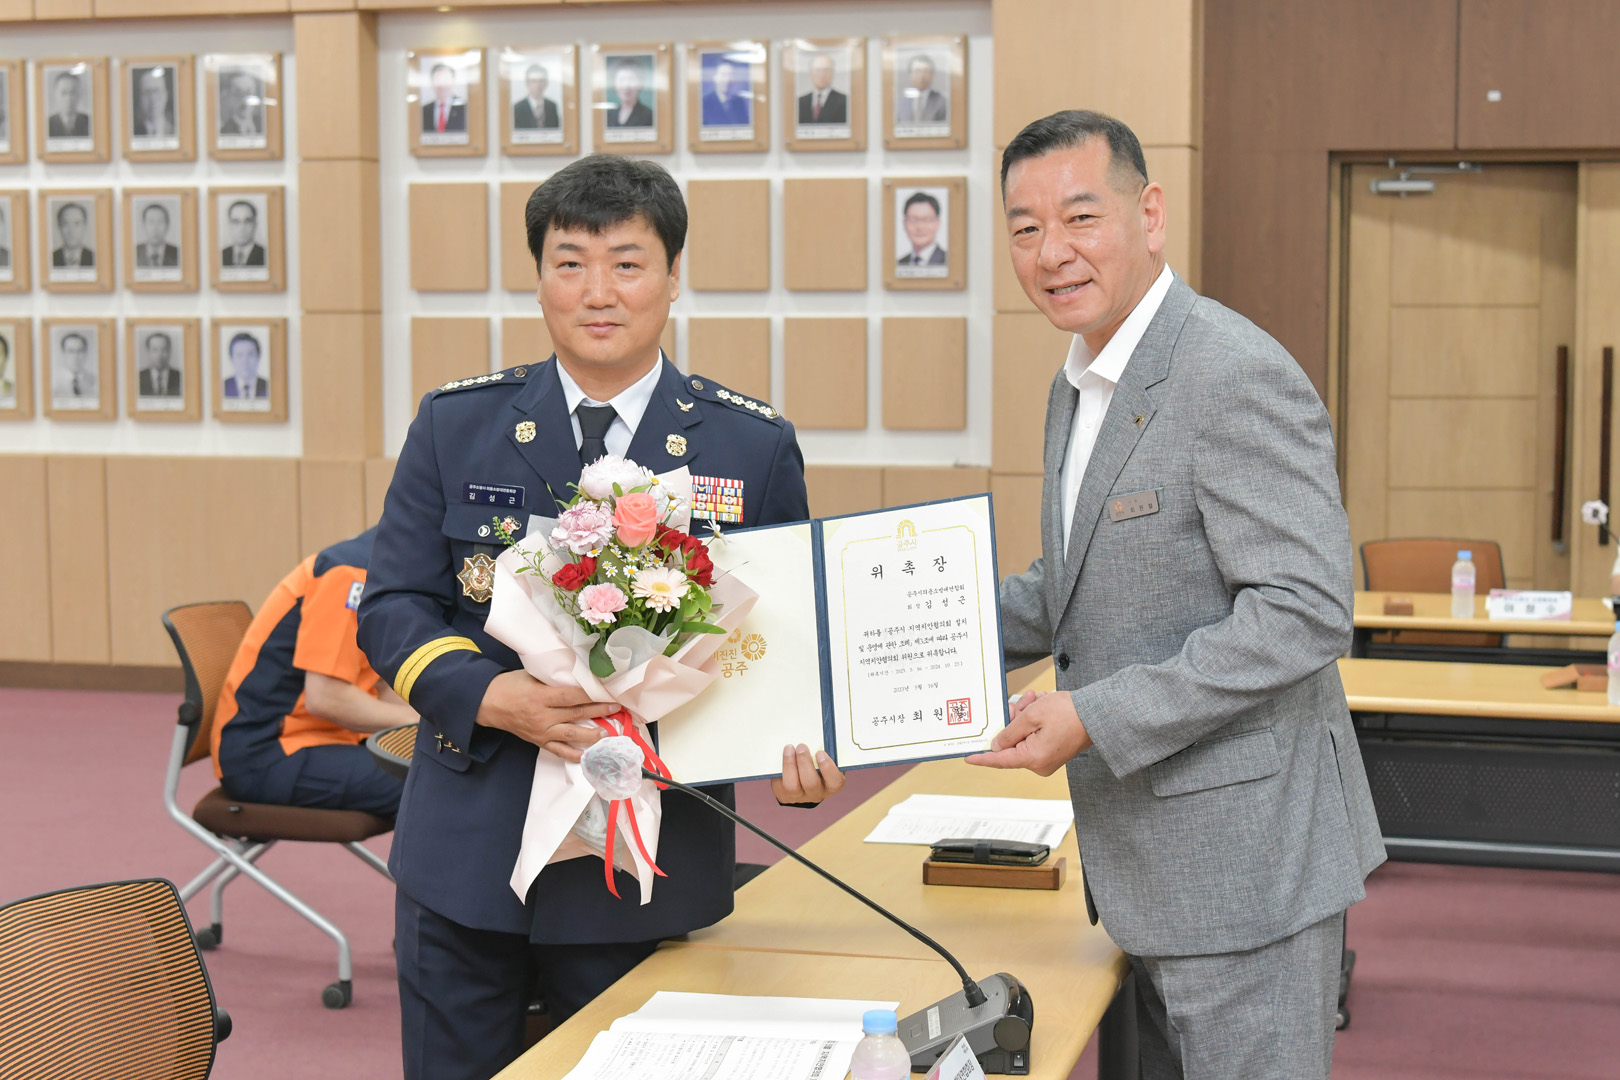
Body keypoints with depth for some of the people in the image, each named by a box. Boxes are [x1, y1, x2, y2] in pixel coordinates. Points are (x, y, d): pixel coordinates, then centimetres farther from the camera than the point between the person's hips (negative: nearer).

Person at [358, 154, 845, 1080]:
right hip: (466, 858, 2)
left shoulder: (756, 447, -1)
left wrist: (798, 748, -17)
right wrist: (494, 697, -17)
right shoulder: (457, 424, 3)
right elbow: (392, 606, 2)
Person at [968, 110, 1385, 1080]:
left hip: (1244, 860, -9)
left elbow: (1305, 611, -24)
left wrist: (1096, 718, -24)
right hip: (1152, 857, 10)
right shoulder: (1080, 387, 13)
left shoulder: (1239, 377, -19)